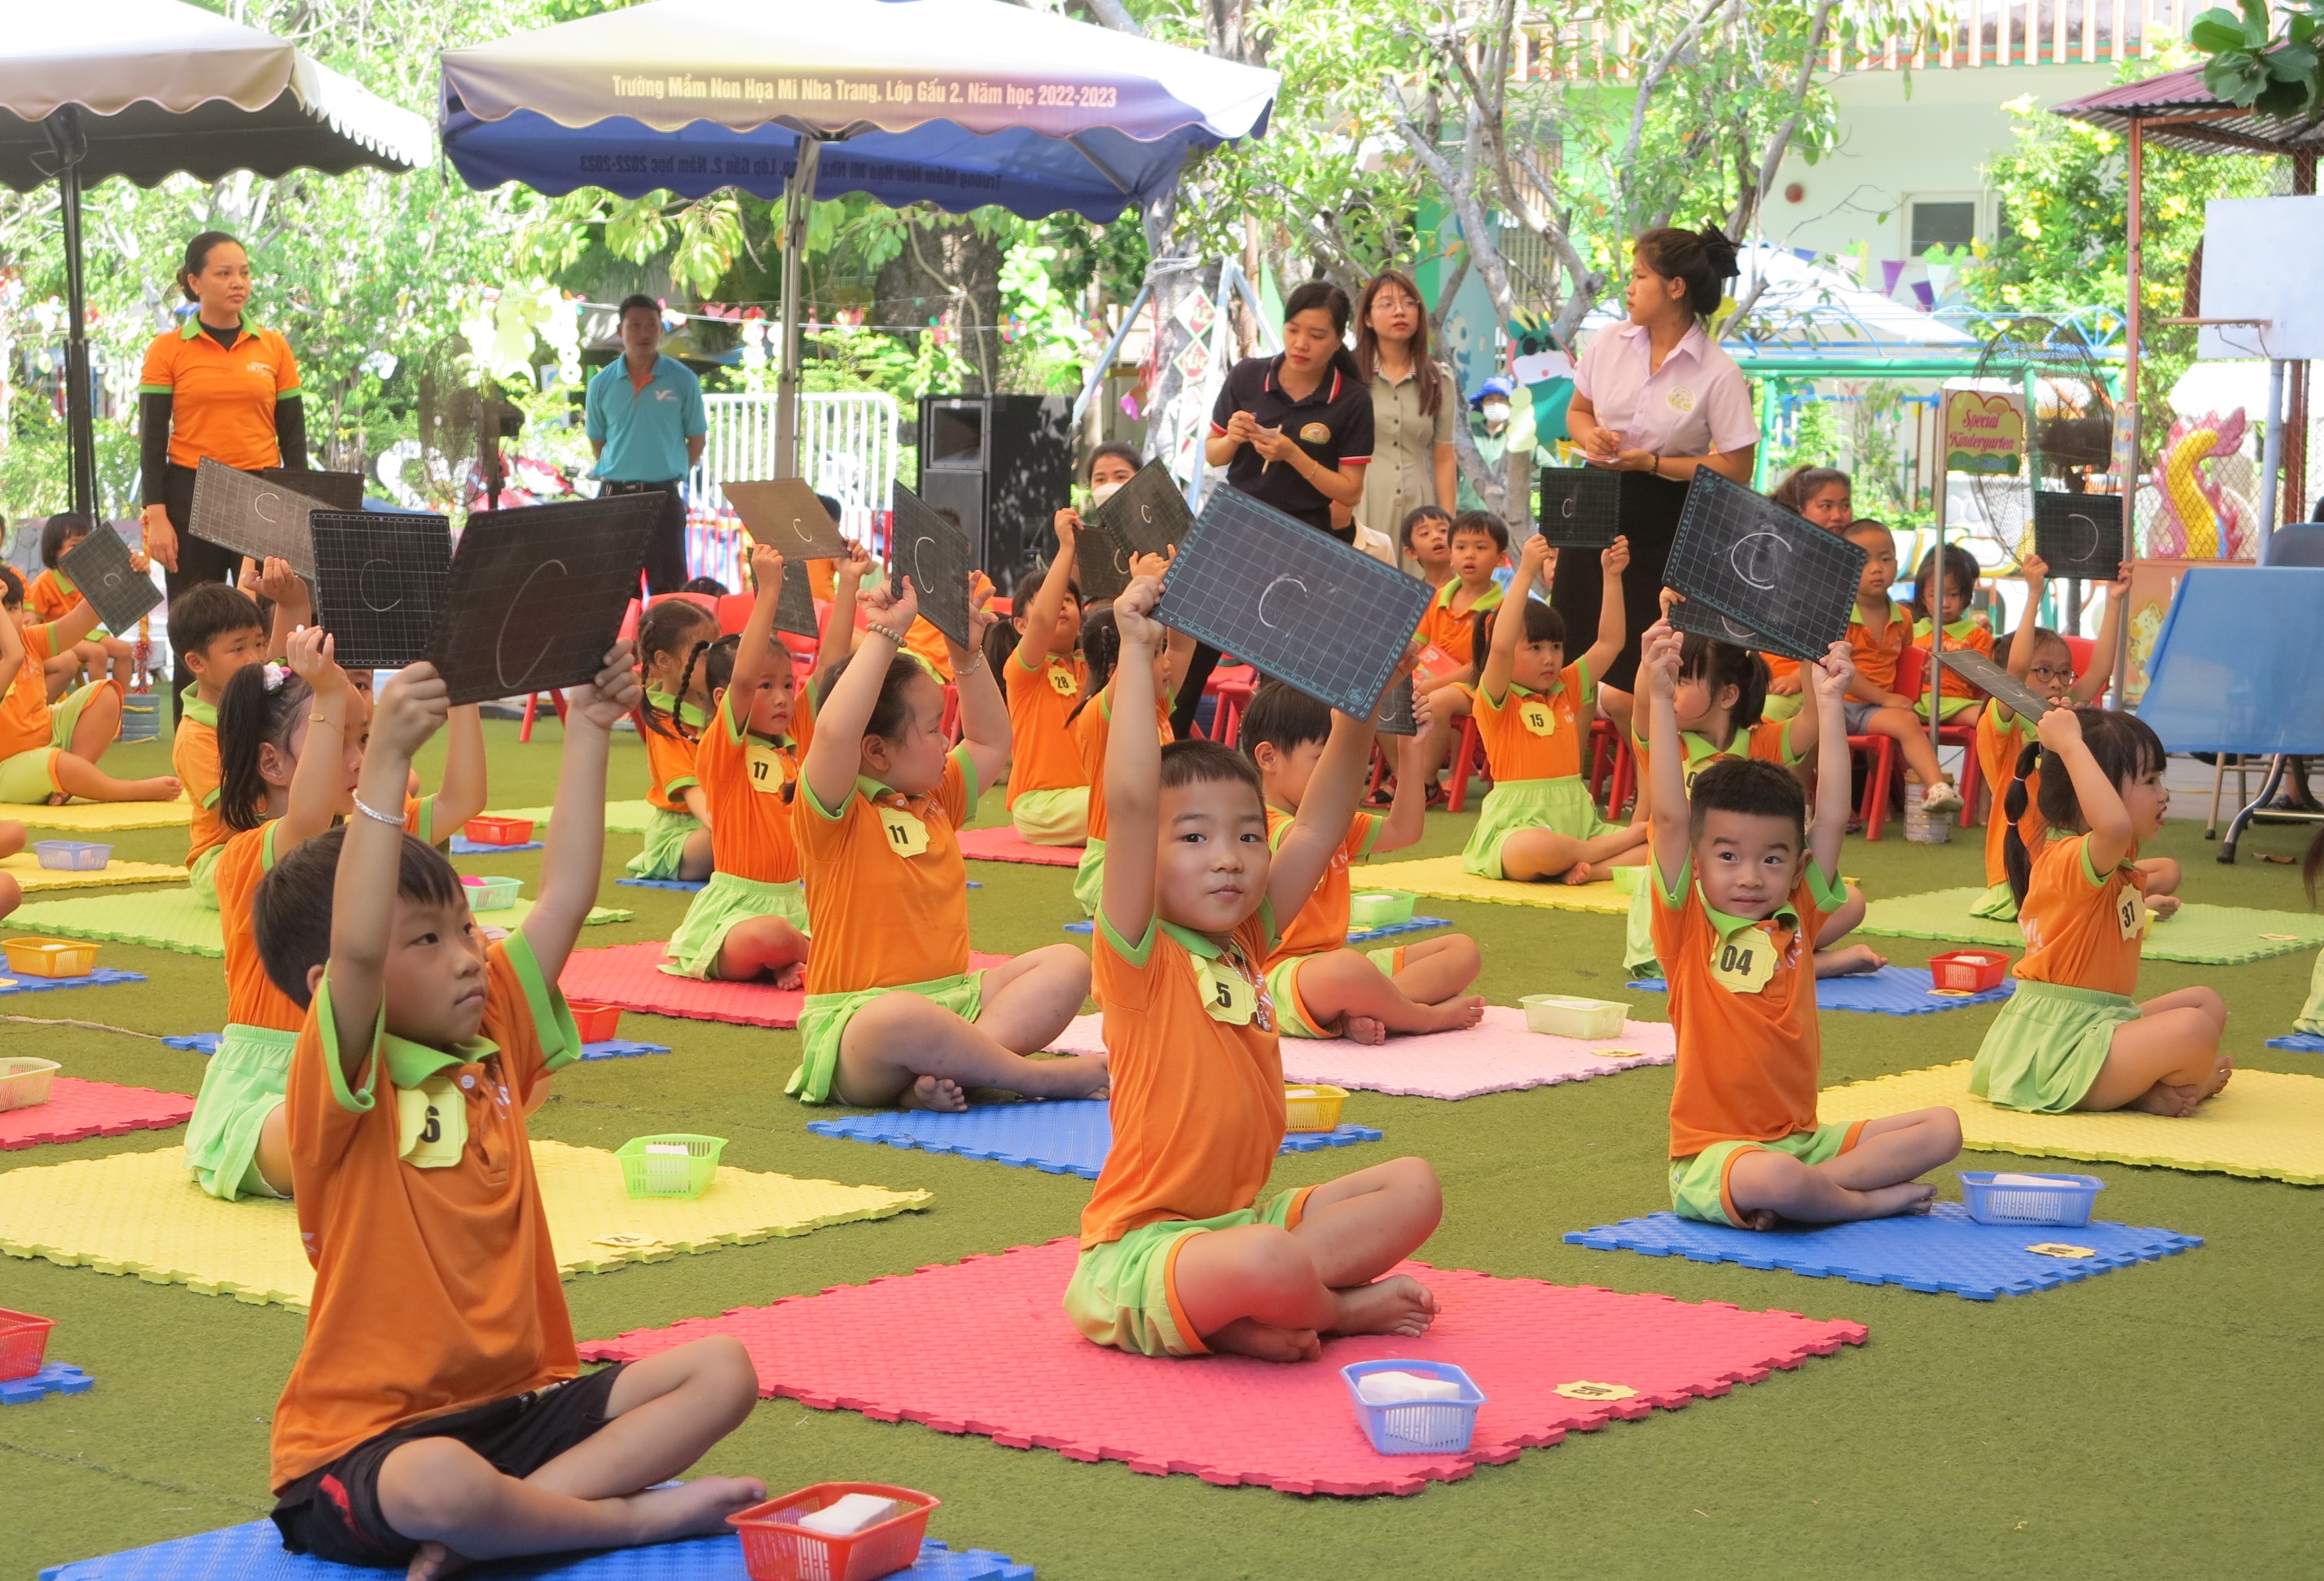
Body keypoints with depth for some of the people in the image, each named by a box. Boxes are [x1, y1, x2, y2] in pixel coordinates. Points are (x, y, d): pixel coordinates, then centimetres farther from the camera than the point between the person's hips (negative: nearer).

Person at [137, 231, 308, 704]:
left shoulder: (274, 347, 8)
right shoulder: (168, 350, 1)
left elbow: (292, 434, 11)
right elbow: (152, 438, 0)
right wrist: (157, 517, -9)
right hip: (192, 498, -2)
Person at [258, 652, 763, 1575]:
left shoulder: (491, 1049, 8)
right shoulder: (344, 1082, -12)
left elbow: (565, 896, 7)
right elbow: (355, 948, -31)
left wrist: (588, 730, 2)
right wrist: (387, 760, -39)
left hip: (519, 1402, 8)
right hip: (366, 1443, -8)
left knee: (721, 1370, -7)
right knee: (442, 1485, -41)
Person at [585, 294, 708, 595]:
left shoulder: (683, 380, -2)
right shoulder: (602, 384, 3)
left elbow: (697, 439, 6)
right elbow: (597, 443, 13)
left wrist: (672, 474, 3)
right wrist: (619, 476, 8)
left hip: (664, 494, -2)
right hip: (616, 495, 2)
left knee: (669, 586, -2)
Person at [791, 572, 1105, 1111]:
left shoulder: (935, 803, 18)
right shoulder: (835, 815, -8)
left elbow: (992, 742, 31)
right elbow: (834, 732, -27)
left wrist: (968, 654, 19)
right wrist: (888, 629, -24)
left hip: (954, 998, 9)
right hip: (857, 1022, -9)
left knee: (1067, 965, -7)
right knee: (900, 1018, -42)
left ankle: (941, 1072, -26)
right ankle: (1041, 1077, -21)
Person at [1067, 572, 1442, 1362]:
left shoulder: (1244, 943, 9)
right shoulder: (1139, 956, -12)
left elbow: (1321, 822, 11)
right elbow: (1131, 802, -25)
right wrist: (1137, 653, -25)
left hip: (1245, 1219, 8)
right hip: (1142, 1247, -8)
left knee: (1414, 1188, 2)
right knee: (1265, 1260, -37)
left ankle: (1235, 1317, -8)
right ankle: (1344, 1307, -2)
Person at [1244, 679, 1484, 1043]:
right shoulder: (1259, 826, -15)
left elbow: (1403, 830, 24)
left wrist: (1411, 751, 14)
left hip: (1337, 965, 10)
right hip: (1280, 976, -10)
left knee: (1463, 950, 4)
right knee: (1347, 970, -44)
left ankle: (1357, 1013, -20)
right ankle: (1426, 1017, -13)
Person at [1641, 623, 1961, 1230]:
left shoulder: (1796, 919, 8)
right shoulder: (1688, 927, -5)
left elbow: (1831, 818, 6)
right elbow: (1670, 818, -14)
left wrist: (1828, 703, 5)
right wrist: (1660, 698, -19)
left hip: (1801, 1141, 6)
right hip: (1714, 1155, -6)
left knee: (1941, 1128, -5)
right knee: (1771, 1178, -38)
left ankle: (1788, 1195, -14)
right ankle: (1870, 1198, -8)